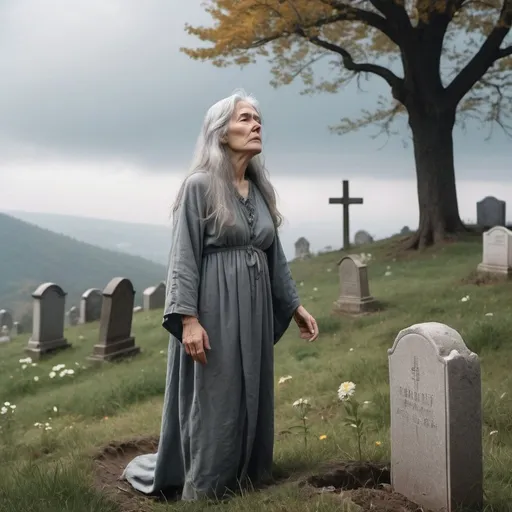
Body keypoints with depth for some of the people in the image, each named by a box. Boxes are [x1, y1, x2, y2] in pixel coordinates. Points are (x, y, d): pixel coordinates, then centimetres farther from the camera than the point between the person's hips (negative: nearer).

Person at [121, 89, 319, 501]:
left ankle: (247, 478, 27)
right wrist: (189, 318, -20)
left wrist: (294, 305, 15)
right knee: (213, 401, 0)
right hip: (214, 306, -7)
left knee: (252, 396, 13)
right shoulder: (199, 186, -8)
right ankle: (204, 490, 15)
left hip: (255, 308, 7)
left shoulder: (262, 188, 11)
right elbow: (184, 257, -12)